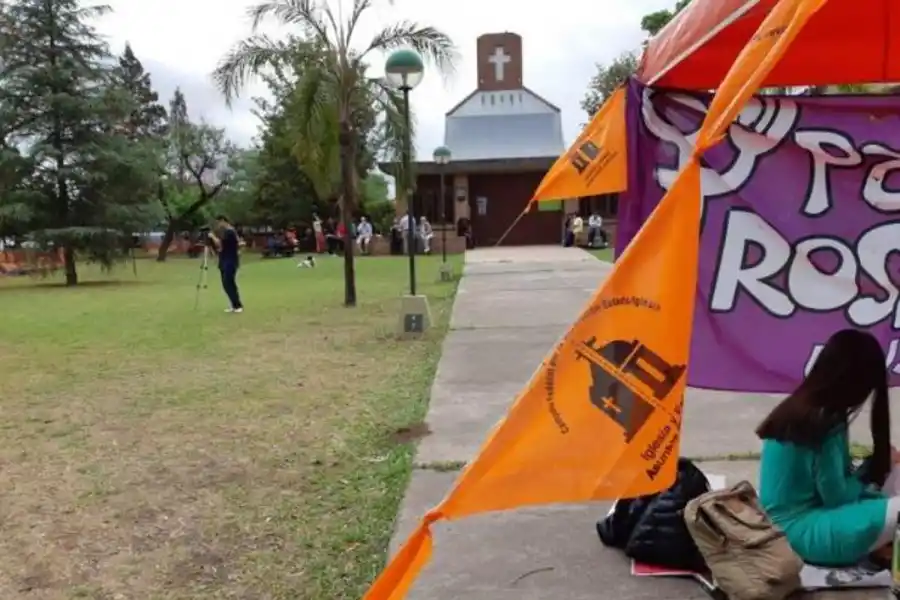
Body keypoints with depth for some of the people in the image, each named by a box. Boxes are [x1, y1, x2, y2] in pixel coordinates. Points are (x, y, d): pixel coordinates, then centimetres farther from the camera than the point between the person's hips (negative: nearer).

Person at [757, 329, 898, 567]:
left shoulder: (796, 406, 3)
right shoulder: (827, 423, -21)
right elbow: (837, 497, -12)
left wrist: (874, 468, 6)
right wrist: (875, 469, 1)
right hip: (799, 531, -9)